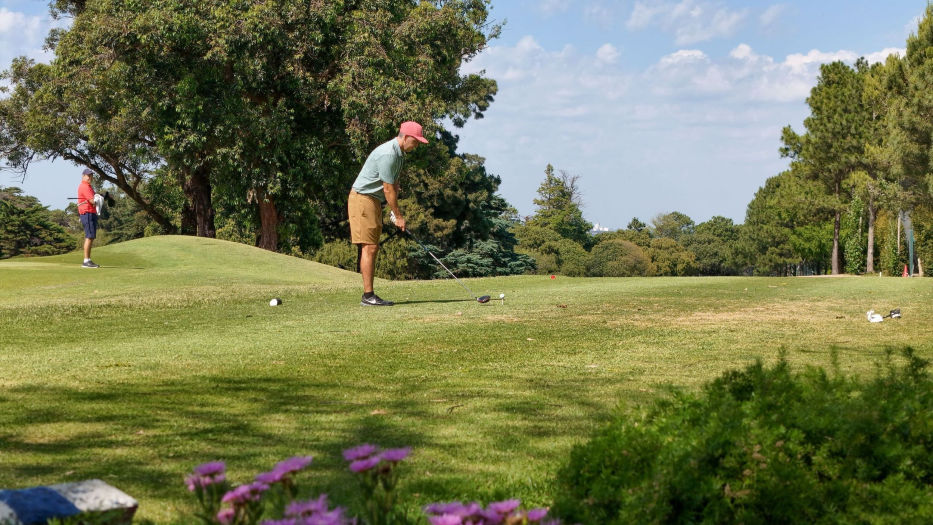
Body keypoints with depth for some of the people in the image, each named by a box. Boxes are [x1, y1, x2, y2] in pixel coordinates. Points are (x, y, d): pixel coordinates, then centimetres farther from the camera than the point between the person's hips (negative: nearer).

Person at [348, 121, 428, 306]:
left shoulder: (399, 154, 11)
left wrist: (395, 211, 3)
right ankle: (368, 295, -12)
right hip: (363, 198, -10)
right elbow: (388, 189, -19)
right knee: (369, 247, -12)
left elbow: (394, 185, 14)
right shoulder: (387, 154, -22)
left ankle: (368, 295, 9)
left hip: (374, 200, 10)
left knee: (373, 248, 8)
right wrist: (398, 216, -12)